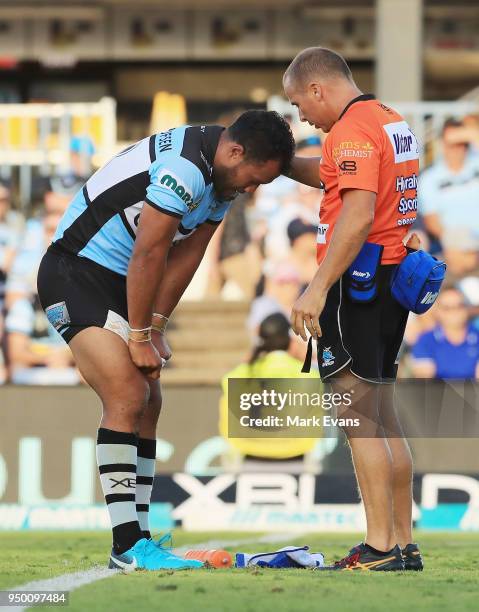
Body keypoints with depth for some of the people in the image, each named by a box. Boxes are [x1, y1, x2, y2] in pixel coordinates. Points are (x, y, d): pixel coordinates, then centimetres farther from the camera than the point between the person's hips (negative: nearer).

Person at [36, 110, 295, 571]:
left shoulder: (221, 177, 4)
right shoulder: (184, 169, -27)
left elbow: (185, 256, 6)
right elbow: (148, 256, -22)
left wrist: (154, 327, 0)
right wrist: (139, 337, -13)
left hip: (119, 284, 10)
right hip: (75, 275, -10)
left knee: (148, 403, 7)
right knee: (127, 397, -18)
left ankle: (135, 541, 10)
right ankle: (128, 547, -19)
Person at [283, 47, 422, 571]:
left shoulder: (353, 129, -14)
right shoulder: (391, 121, 16)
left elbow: (358, 217, -24)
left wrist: (317, 289, -26)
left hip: (356, 284, -10)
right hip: (391, 278, 10)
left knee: (359, 420, -8)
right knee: (381, 417, 13)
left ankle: (379, 548, -10)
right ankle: (403, 544, 14)